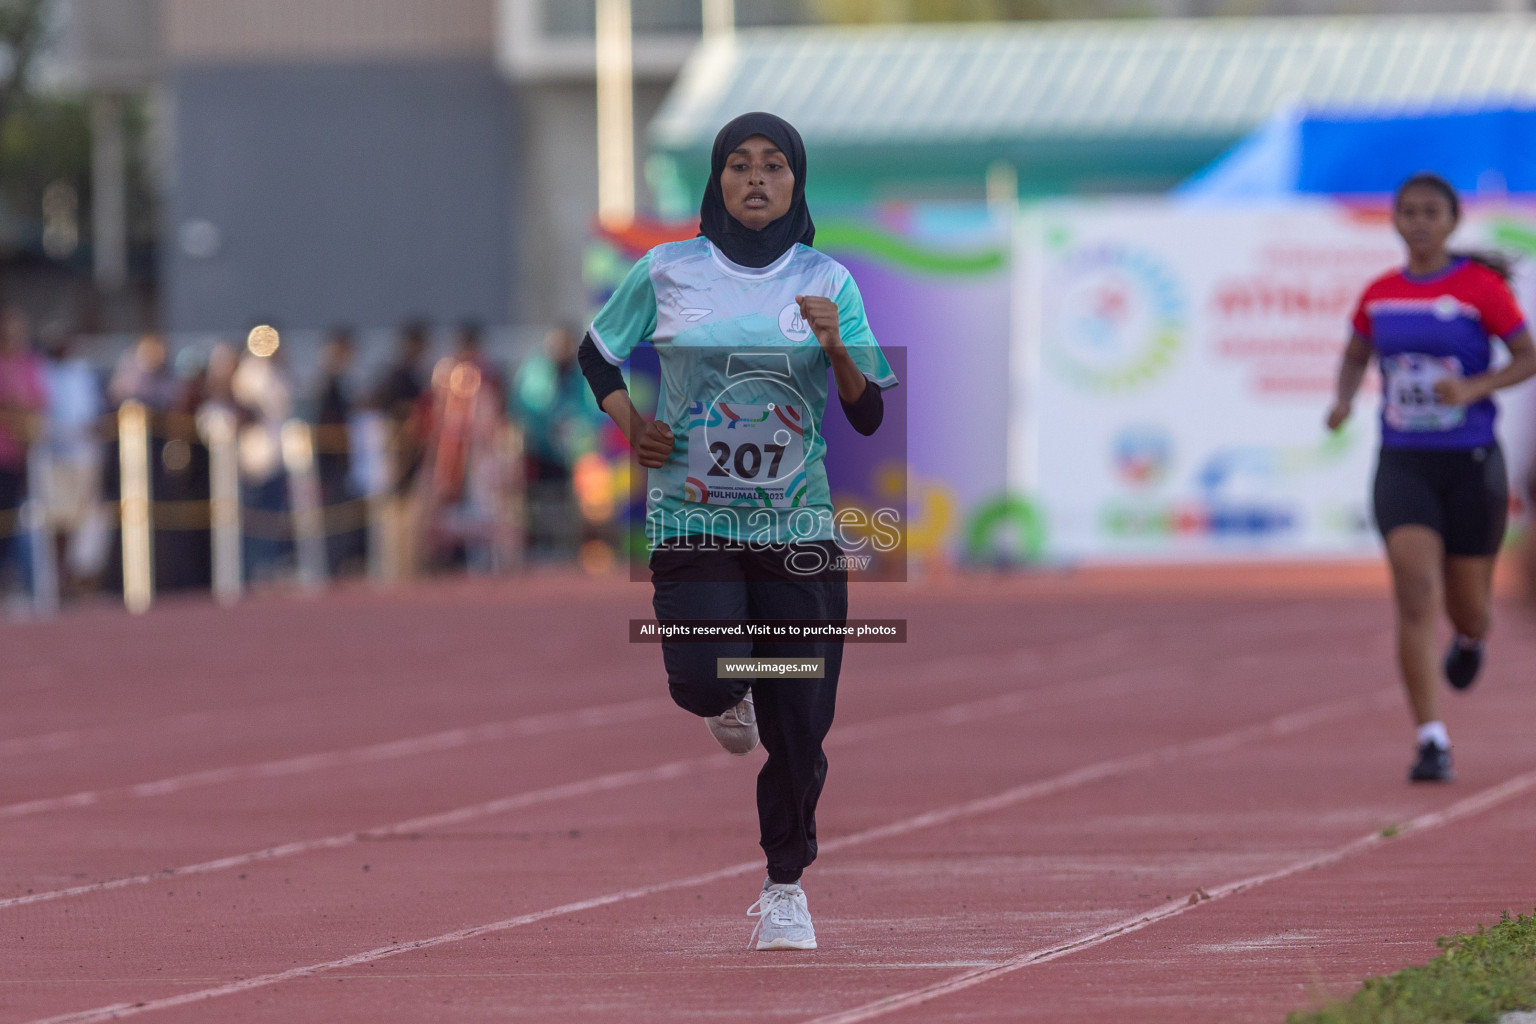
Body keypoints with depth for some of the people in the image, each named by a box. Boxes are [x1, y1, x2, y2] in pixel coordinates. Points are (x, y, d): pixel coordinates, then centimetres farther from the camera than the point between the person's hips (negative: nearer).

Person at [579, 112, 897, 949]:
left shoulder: (828, 283, 3)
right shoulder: (666, 274, 2)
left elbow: (870, 417, 1)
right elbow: (594, 354, 16)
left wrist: (836, 349, -17)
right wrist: (630, 425, 0)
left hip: (799, 525, 1)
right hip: (693, 518, -1)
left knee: (800, 723, 0)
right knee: (703, 681, -22)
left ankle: (786, 888, 20)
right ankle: (731, 689, 18)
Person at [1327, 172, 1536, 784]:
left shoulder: (1481, 286, -6)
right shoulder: (1379, 295, 4)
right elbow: (1355, 356, 20)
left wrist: (1473, 389, -20)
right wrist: (1343, 401, -1)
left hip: (1471, 463, -1)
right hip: (1404, 464, 1)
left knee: (1468, 606, 12)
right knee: (1416, 598, -16)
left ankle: (1469, 639, 52)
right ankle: (1431, 741, -16)